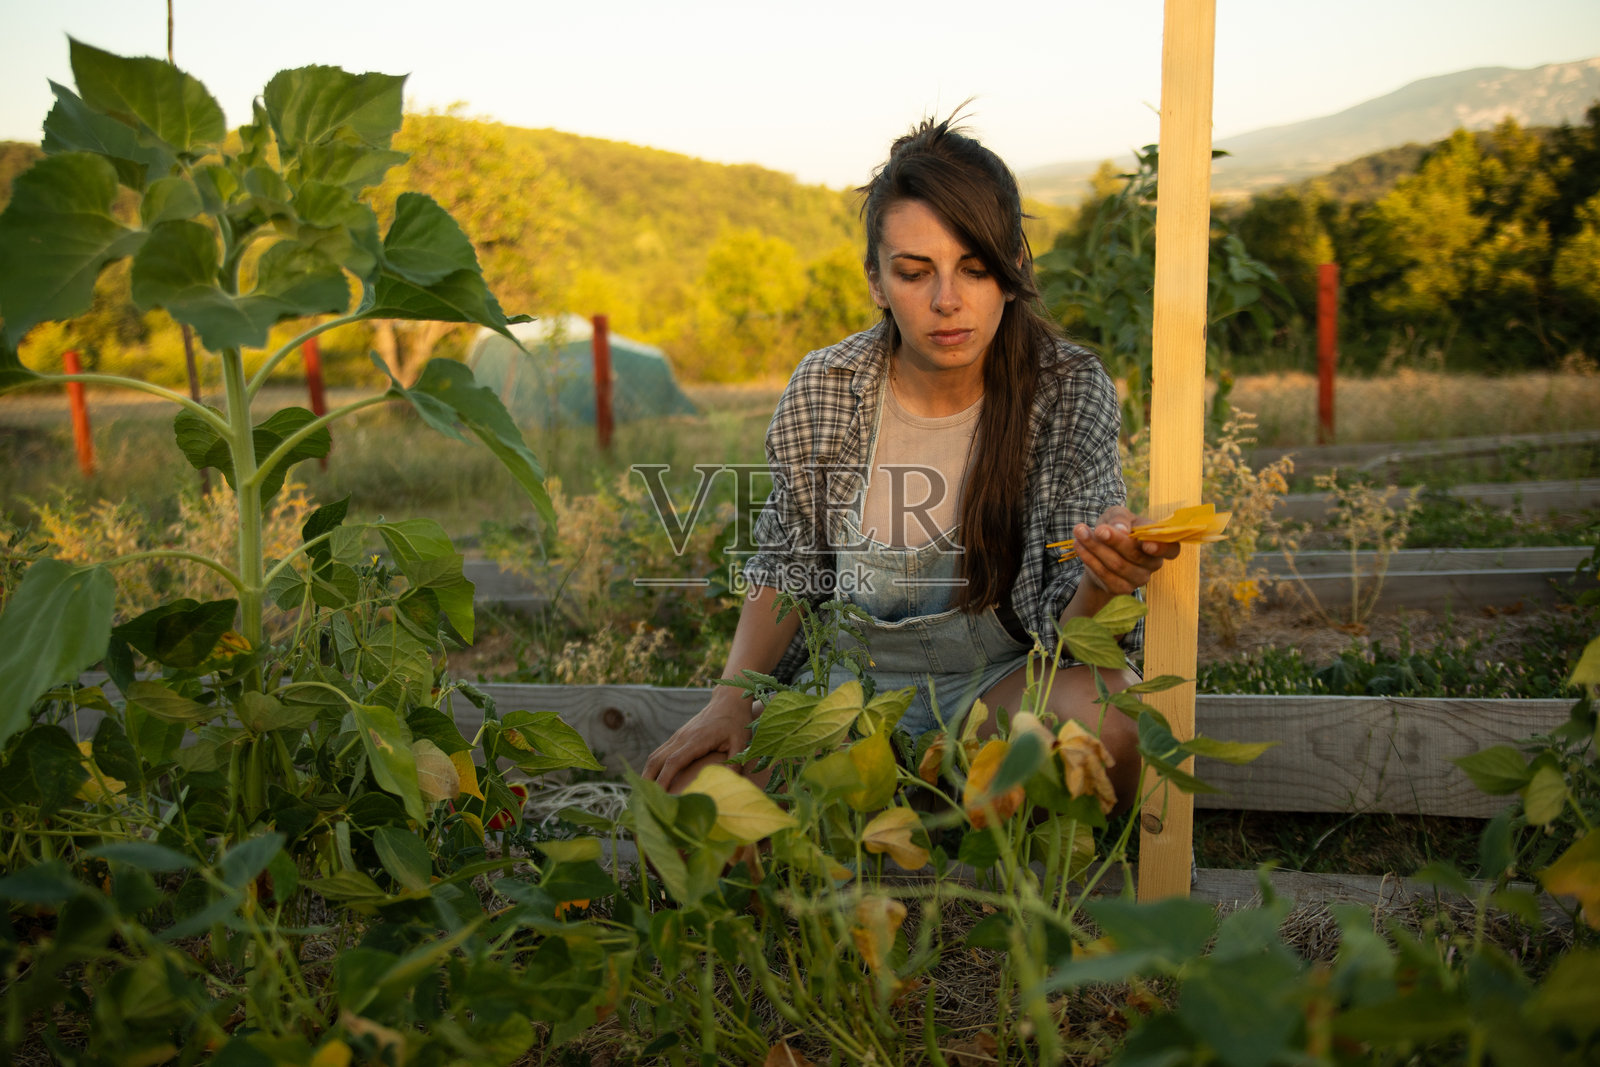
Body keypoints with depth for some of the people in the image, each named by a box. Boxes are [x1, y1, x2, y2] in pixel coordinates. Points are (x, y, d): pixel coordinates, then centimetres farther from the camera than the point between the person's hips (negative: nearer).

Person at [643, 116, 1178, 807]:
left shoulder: (1069, 390, -14)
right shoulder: (823, 392, -10)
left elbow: (1068, 626, -17)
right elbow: (783, 571, 4)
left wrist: (1104, 580, -41)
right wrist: (732, 699, -11)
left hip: (1003, 677, -1)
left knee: (1100, 714, -34)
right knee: (684, 790, -21)